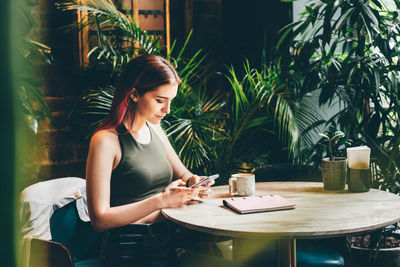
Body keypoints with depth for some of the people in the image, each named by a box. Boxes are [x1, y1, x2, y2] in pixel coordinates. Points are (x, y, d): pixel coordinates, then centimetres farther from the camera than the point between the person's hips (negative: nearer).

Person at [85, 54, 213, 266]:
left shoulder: (154, 130, 12)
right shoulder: (106, 141, -11)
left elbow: (182, 174, 25)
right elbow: (99, 219, -15)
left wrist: (193, 181, 1)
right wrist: (160, 201, -20)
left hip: (163, 240, 7)